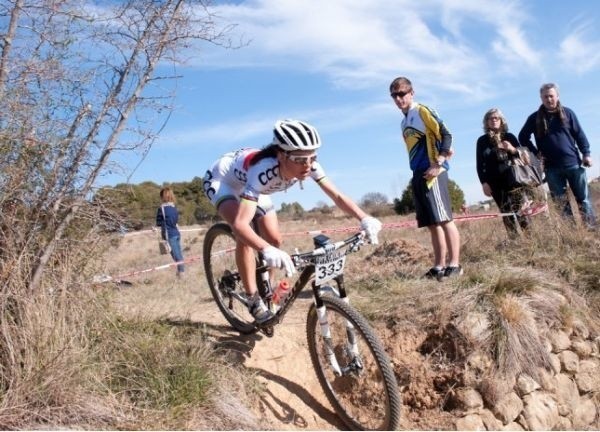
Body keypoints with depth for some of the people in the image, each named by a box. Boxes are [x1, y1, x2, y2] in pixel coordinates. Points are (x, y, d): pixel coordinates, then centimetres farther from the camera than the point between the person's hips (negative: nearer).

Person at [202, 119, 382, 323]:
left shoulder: (309, 166, -28)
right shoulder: (264, 170, -45)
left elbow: (337, 196, -24)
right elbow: (241, 223, -51)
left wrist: (364, 218, -42)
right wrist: (267, 250, -68)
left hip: (247, 184, 6)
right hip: (220, 179, -6)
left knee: (275, 240, -1)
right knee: (244, 234, -30)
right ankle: (253, 299, -13)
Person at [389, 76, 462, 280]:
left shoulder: (422, 111, -2)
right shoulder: (404, 122, 22)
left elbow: (446, 135, -10)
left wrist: (438, 164, -16)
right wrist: (416, 174, 11)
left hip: (432, 173, -8)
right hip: (418, 175, 8)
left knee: (444, 220, -9)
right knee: (432, 223, 7)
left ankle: (454, 264, -6)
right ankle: (439, 266, 10)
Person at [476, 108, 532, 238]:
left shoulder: (509, 137, 12)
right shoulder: (482, 141, 9)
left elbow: (522, 155, 10)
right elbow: (480, 164, 6)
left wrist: (512, 149, -12)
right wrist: (484, 182, -4)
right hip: (495, 183, -1)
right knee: (507, 215, -2)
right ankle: (515, 240, 1)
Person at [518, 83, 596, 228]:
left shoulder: (567, 113, 4)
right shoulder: (535, 118, 2)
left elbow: (579, 135, 6)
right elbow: (523, 137, 11)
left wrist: (586, 153, -3)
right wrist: (536, 152, 1)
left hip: (573, 163, 0)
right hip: (552, 167, 0)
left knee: (583, 199, 5)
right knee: (562, 203, 4)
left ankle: (592, 228, 13)